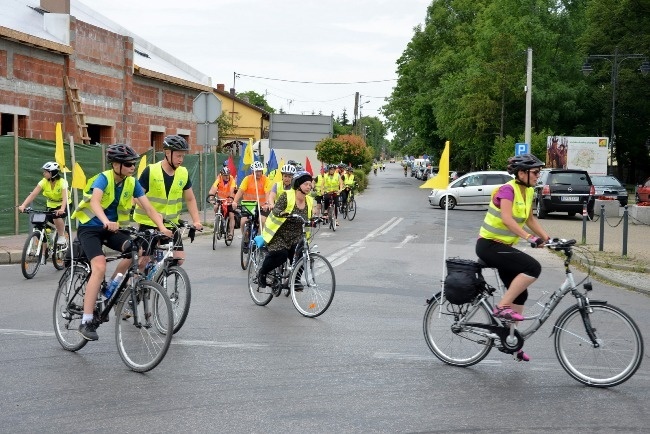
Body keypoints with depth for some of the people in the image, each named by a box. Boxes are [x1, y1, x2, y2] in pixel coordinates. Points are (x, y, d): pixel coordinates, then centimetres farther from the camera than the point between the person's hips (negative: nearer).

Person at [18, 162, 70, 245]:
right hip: (51, 205, 4)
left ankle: (62, 237, -15)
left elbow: (65, 197, -40)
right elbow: (33, 194, -25)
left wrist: (62, 209, -58)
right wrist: (23, 205, -40)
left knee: (57, 216, -35)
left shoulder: (62, 182, -25)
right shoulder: (44, 182, -16)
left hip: (64, 205, -4)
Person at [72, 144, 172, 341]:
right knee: (100, 267, -26)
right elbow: (94, 201, -38)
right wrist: (106, 222, -56)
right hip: (90, 227, -5)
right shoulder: (103, 178, -20)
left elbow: (148, 207, -9)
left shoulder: (132, 183, -4)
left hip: (112, 228, 5)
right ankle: (86, 322, -21)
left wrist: (162, 227, -25)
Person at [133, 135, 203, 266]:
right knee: (143, 260, -1)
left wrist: (196, 221, -6)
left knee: (179, 259, -5)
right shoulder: (150, 171, -13)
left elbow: (190, 199, 6)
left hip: (171, 225, 4)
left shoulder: (183, 173, -1)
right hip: (149, 224, -4)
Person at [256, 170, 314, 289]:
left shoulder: (309, 201, 5)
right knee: (280, 255, -26)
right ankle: (262, 273, 1)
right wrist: (281, 213, -44)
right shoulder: (287, 195, -12)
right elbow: (275, 210, -22)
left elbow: (309, 219, 12)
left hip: (296, 236, 5)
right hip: (278, 234, -5)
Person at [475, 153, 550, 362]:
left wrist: (549, 238, 3)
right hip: (489, 245, -9)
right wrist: (529, 237, -40)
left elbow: (530, 220, 15)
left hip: (503, 247, 9)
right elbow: (507, 219, -32)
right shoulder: (508, 190, -19)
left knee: (520, 294, 9)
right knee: (533, 267, -24)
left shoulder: (528, 192, 8)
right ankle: (502, 306, -14)